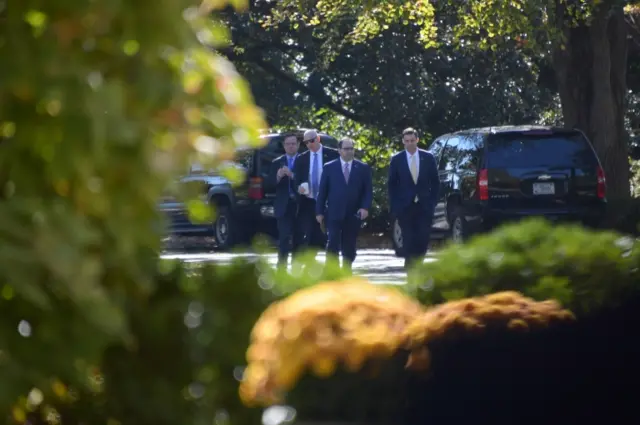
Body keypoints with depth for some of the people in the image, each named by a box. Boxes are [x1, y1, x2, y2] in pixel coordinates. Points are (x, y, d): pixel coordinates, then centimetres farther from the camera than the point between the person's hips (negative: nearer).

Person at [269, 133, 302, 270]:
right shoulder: (277, 163, 10)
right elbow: (270, 184, 1)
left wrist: (292, 175, -22)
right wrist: (278, 176, -19)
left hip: (300, 206, 0)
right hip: (284, 206, 0)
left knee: (298, 239, 6)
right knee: (284, 238, -10)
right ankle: (282, 269, -12)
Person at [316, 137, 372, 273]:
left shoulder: (363, 168, 7)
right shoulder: (329, 167, 4)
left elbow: (368, 191, 4)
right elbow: (322, 191, 5)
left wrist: (365, 207, -11)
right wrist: (319, 212, 0)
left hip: (353, 215, 1)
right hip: (334, 214, -1)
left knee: (349, 247, 5)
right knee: (333, 244, -11)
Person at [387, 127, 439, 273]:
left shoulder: (428, 157, 4)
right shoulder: (396, 160, 2)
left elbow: (435, 182, 8)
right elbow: (391, 184, 5)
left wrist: (432, 202, 0)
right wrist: (394, 206, -2)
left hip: (424, 206, 1)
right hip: (405, 206, -1)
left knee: (423, 238, -5)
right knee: (409, 240, -2)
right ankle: (410, 267, 4)